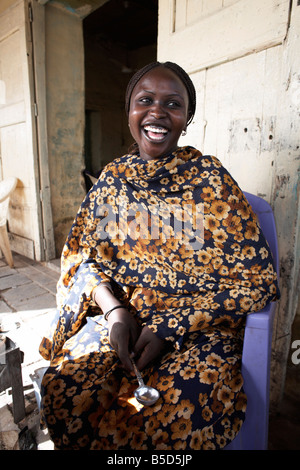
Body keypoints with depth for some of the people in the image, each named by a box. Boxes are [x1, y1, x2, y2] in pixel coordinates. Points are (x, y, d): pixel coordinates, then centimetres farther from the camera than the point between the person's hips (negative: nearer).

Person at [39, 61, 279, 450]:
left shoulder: (212, 180, -6)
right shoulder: (113, 178, 5)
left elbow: (253, 279, -8)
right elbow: (86, 256, 7)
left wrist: (170, 327, -15)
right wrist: (114, 310, -11)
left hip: (197, 325, -2)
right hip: (118, 317, 3)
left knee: (188, 417, -27)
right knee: (62, 388, -20)